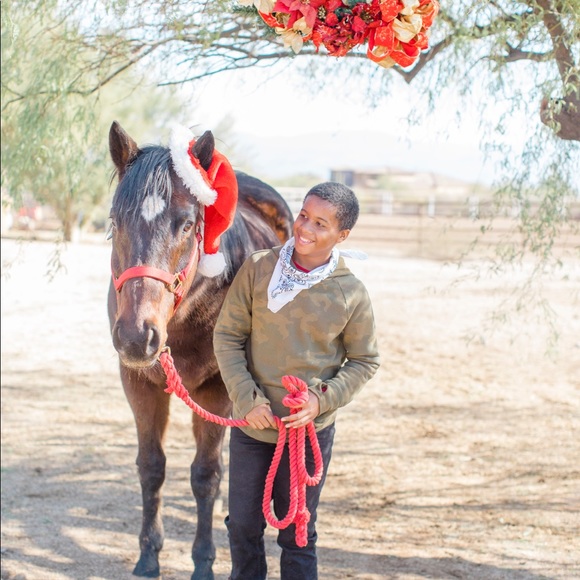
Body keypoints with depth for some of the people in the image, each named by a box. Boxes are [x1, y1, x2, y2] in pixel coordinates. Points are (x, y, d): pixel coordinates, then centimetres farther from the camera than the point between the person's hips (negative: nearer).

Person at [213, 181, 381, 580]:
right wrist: (248, 400, -13)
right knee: (243, 525, 14)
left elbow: (365, 361, 1)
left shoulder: (352, 293, -9)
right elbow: (227, 336, -3)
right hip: (252, 424, 2)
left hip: (310, 429, -1)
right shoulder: (258, 269, -8)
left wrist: (321, 401, -14)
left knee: (298, 533, 10)